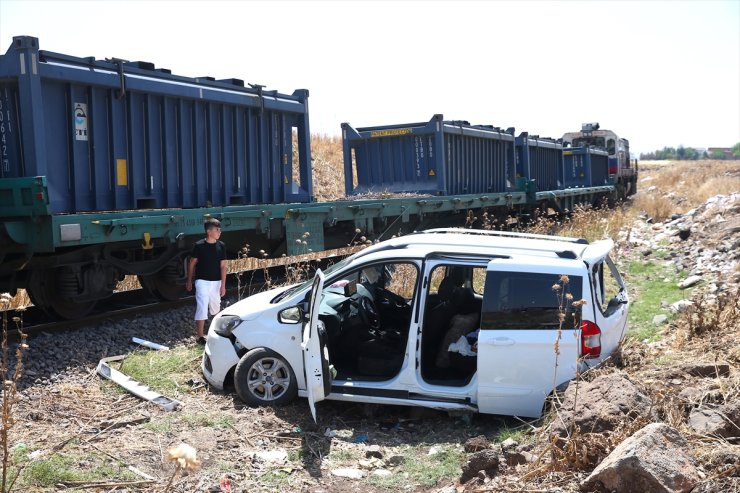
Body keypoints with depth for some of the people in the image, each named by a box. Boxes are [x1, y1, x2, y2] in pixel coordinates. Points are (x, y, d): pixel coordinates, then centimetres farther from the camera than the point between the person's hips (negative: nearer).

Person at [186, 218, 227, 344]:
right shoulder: (199, 245, -11)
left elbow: (223, 266, -1)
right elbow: (192, 263, -1)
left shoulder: (221, 246, -2)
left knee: (215, 307, 20)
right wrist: (189, 281, 4)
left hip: (216, 282, 4)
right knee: (202, 308, -10)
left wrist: (223, 285, -4)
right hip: (202, 281, -4)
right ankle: (200, 337, -6)